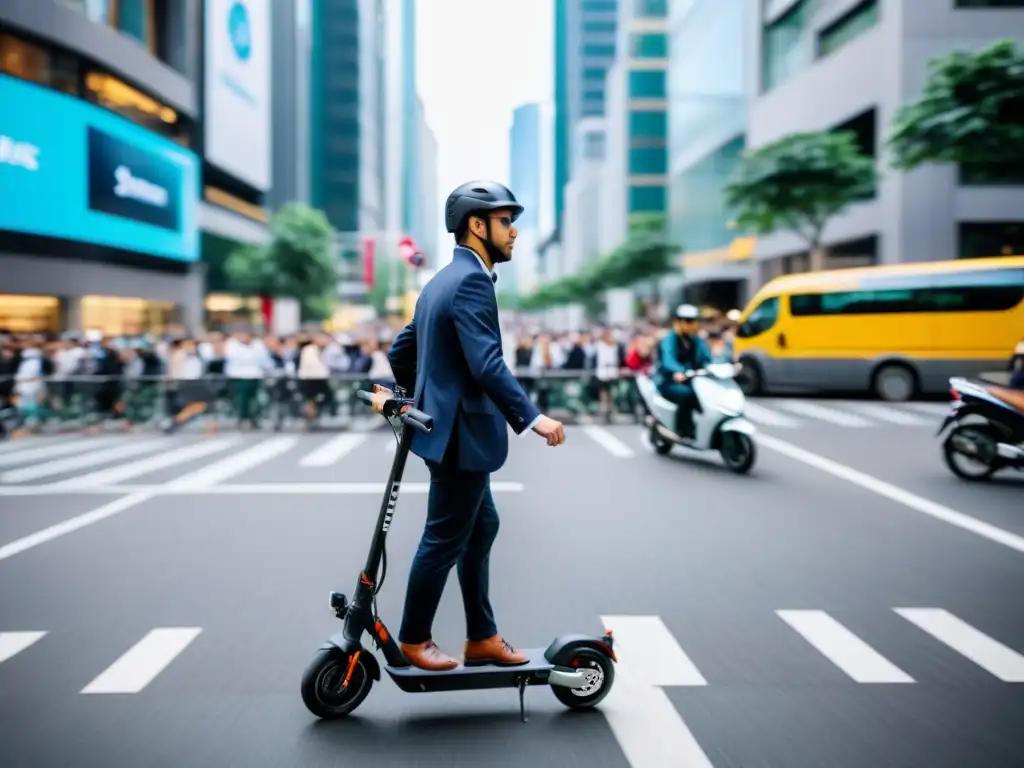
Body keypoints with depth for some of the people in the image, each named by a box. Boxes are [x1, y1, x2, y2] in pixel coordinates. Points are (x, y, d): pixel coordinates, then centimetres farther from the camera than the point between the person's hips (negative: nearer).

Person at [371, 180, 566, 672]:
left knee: (481, 527, 16)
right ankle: (414, 640, 21)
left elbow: (402, 347, 20)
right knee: (445, 539, 3)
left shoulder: (442, 280, 14)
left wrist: (397, 393, 34)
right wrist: (532, 418, -31)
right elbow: (487, 365, -29)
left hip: (451, 426, 10)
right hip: (460, 431, -10)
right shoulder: (471, 281, -18)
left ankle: (482, 638, 26)